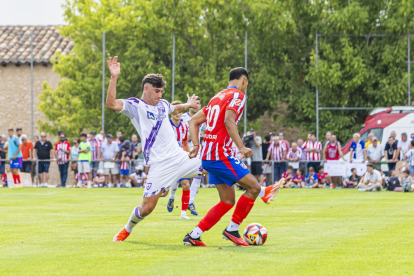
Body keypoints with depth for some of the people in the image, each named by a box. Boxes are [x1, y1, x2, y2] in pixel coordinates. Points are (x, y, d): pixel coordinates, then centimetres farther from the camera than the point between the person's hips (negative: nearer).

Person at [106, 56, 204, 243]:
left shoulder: (163, 104, 14)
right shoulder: (135, 106, -6)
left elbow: (174, 110, 42)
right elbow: (111, 104, -27)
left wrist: (188, 105, 31)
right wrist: (114, 77, -34)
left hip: (180, 158, 6)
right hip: (160, 165, -6)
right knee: (146, 208, -8)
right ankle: (127, 230, 23)